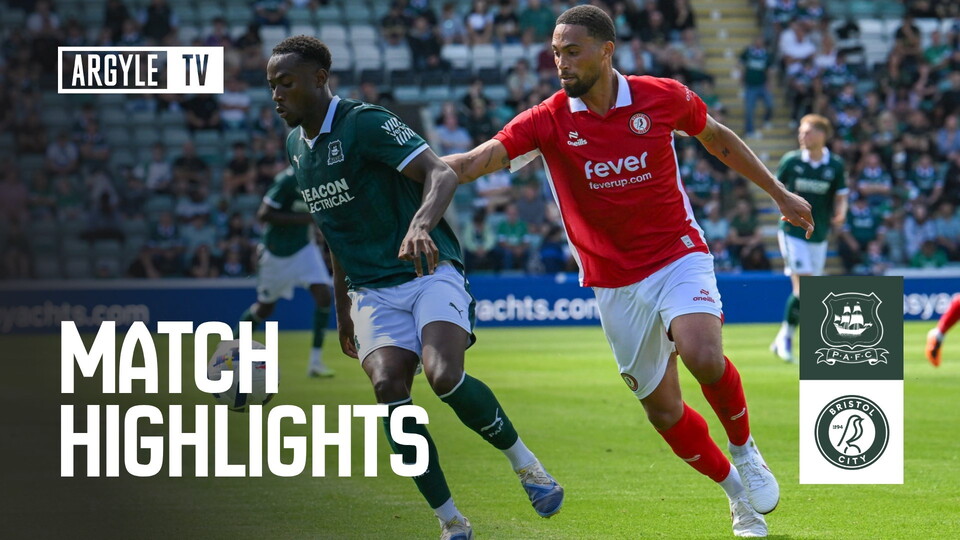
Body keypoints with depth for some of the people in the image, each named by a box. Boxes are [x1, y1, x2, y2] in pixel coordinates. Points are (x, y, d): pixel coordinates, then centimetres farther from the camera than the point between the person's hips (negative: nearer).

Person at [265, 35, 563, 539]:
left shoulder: (365, 122, -12)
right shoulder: (296, 146, 12)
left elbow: (441, 174, -25)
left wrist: (420, 225, -45)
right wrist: (342, 304, 27)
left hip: (430, 272, -6)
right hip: (373, 292, 6)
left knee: (444, 376, -29)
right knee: (388, 388, -21)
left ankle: (523, 460, -1)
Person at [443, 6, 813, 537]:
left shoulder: (663, 98, -8)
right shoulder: (547, 121, -10)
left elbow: (718, 139, 11)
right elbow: (478, 160, -22)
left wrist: (780, 195, 16)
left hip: (678, 257, -2)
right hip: (615, 283, 2)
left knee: (703, 357, -30)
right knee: (662, 409, 4)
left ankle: (744, 450, -1)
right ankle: (737, 491, 29)